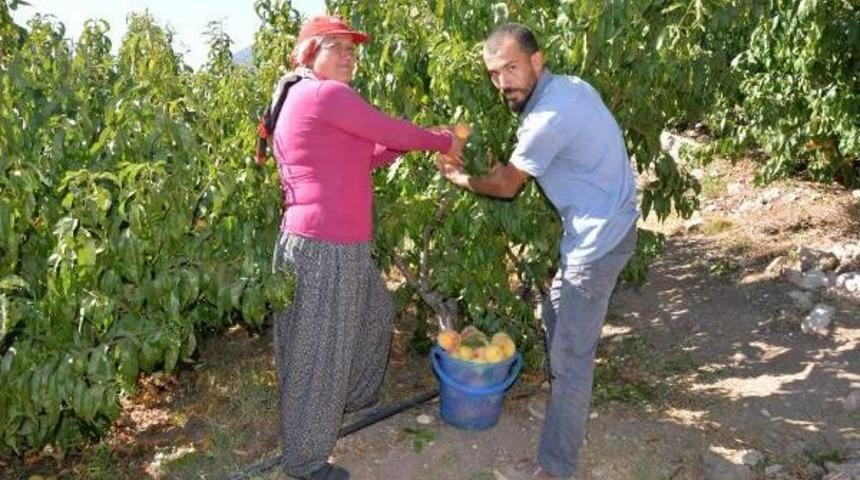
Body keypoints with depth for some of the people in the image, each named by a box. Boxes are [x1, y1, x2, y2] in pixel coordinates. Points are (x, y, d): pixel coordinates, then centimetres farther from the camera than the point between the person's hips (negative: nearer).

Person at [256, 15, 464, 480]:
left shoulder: (296, 98, 18)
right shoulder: (326, 94, -14)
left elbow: (359, 159, 20)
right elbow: (393, 132, -8)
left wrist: (421, 139, 14)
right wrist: (444, 141, 9)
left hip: (330, 244, 11)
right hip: (326, 248, -11)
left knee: (376, 311, 30)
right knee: (318, 355, 4)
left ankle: (354, 396, 49)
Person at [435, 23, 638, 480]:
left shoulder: (549, 116, -25)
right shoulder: (568, 86, 6)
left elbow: (506, 185, -10)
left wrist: (458, 177, 6)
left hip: (599, 236, -10)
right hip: (599, 226, 10)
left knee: (571, 355, -3)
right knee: (556, 316, 26)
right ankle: (564, 400, 47)